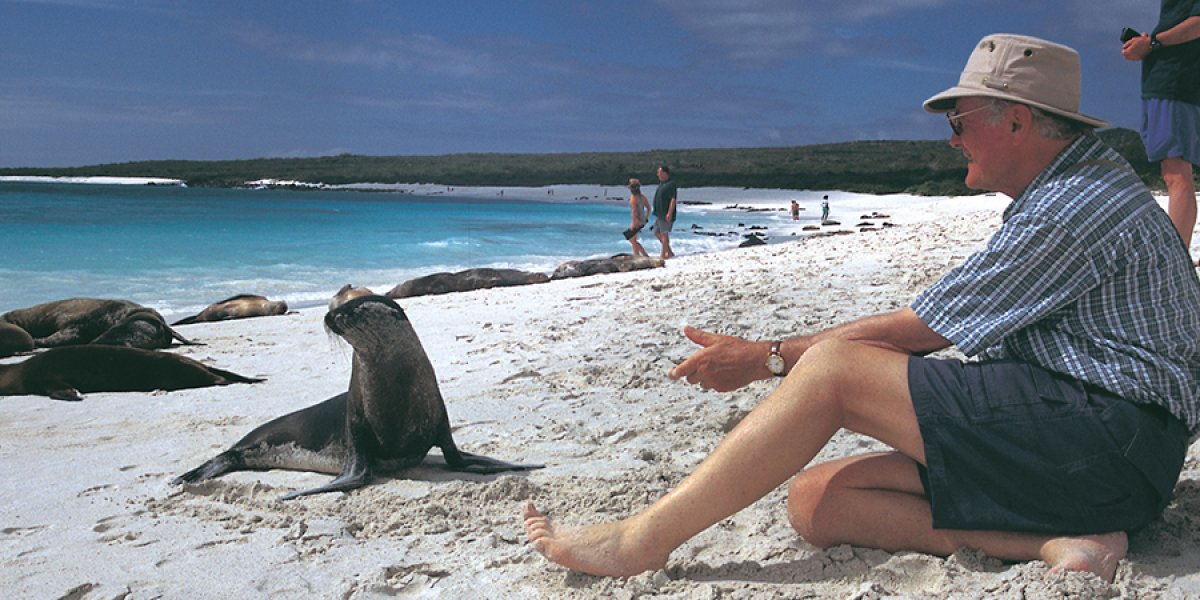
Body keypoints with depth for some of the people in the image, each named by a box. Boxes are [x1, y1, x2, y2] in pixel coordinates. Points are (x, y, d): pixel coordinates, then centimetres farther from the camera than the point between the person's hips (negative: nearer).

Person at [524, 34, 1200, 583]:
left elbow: (919, 330, -14)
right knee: (816, 500, -5)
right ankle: (1057, 539, -17)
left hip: (1109, 434, -9)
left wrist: (770, 358, -7)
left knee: (836, 368, -20)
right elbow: (940, 322, 18)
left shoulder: (1081, 207, -12)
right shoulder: (1070, 191, 21)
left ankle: (641, 540, -18)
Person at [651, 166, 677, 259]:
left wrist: (669, 213, -26)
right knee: (657, 232, 12)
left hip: (666, 215, -10)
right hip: (659, 214, 10)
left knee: (664, 234, -4)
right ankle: (669, 252, 18)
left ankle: (664, 254, 4)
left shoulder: (671, 184, -15)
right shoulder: (662, 183, 15)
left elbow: (673, 199, -21)